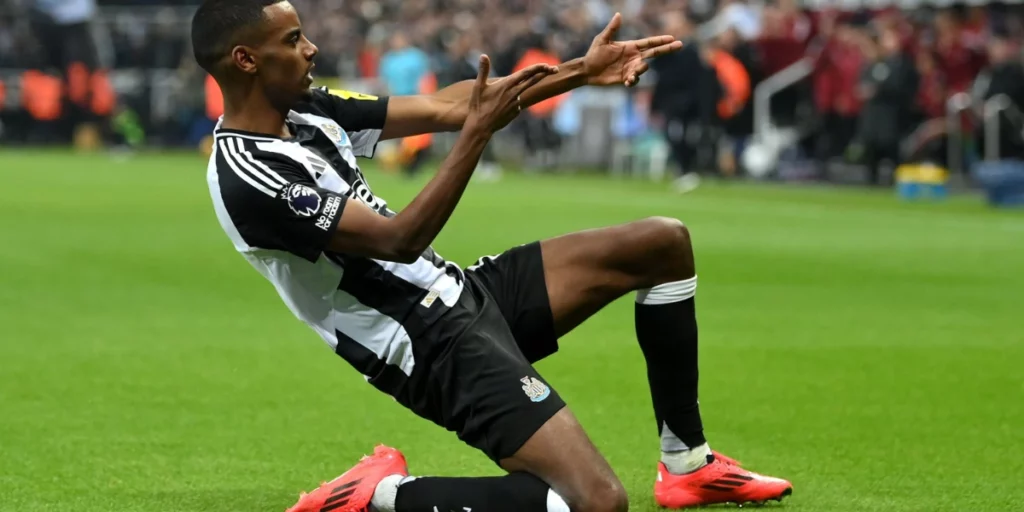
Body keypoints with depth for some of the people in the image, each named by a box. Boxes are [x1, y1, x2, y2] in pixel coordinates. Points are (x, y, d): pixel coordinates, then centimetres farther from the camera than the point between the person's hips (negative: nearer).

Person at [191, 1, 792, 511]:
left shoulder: (309, 111, 6)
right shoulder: (247, 177, -23)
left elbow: (444, 107, 10)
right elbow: (400, 240, -25)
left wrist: (581, 71, 7)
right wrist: (479, 132, -29)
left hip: (463, 293, 10)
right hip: (441, 349, -10)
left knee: (664, 244, 12)